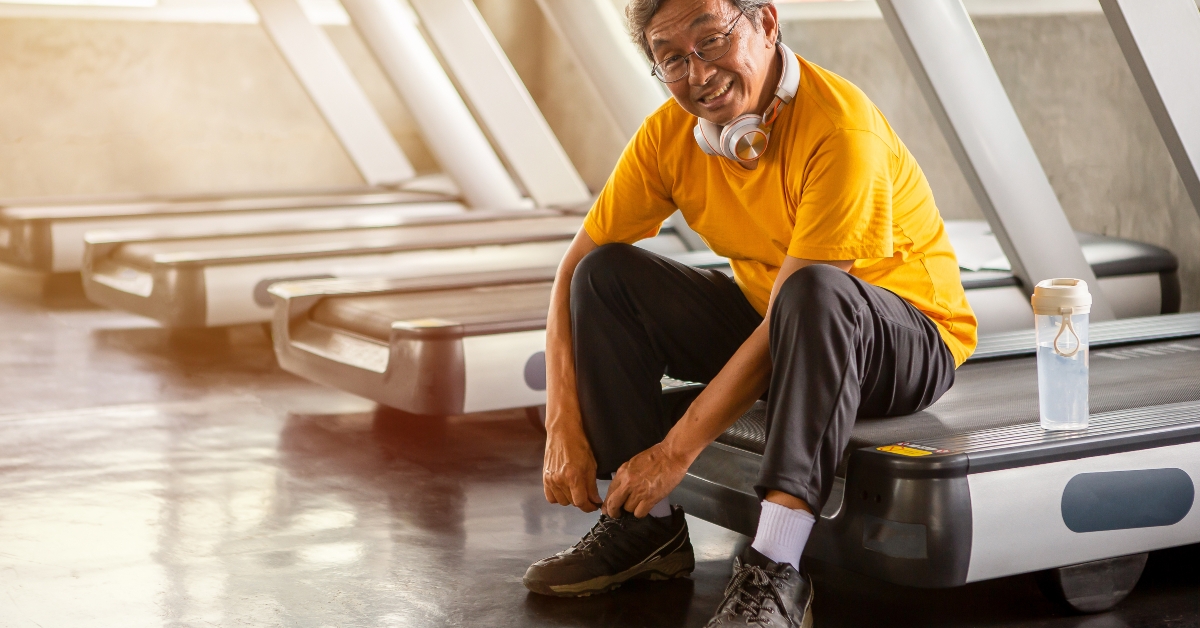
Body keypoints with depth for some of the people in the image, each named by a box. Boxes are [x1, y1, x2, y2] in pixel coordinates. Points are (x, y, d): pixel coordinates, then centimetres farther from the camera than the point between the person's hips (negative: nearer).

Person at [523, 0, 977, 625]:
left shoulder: (841, 128, -28)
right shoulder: (669, 133, -9)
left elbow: (802, 304, -30)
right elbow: (575, 271, -4)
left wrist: (677, 449, -28)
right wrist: (564, 430, -15)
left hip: (909, 342, -6)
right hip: (761, 320, 6)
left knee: (815, 290, -38)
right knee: (607, 276, -9)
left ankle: (775, 568, -39)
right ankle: (647, 524, -7)